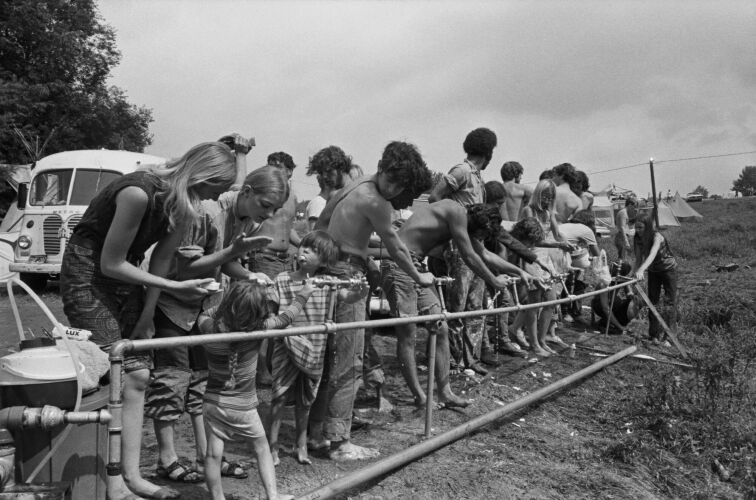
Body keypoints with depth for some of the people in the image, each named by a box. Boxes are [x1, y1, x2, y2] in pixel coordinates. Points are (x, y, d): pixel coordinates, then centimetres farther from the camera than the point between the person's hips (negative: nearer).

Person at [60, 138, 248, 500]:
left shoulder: (183, 202, -5)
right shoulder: (139, 192, -29)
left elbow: (161, 259, -1)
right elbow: (111, 264, -23)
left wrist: (146, 314, -2)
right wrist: (175, 288, -20)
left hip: (124, 277, 8)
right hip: (87, 276, -8)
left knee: (137, 375, 4)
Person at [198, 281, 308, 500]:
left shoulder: (210, 327, -12)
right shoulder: (258, 328, -18)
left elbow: (206, 314, 13)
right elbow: (286, 318, -3)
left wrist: (230, 303, 6)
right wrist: (304, 294, 11)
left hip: (213, 402, 2)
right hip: (243, 406, -1)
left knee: (214, 454, 7)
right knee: (261, 447, 17)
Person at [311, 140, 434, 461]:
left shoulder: (353, 188, 13)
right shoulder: (376, 202, -13)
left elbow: (320, 224, 17)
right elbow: (395, 248, -3)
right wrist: (419, 277, 11)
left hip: (328, 272, 9)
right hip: (347, 277, -9)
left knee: (328, 358, 16)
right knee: (347, 364, -2)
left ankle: (316, 430, 26)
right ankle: (339, 443, 6)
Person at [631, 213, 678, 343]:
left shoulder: (657, 237, -30)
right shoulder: (638, 239, -13)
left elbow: (652, 255, -47)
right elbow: (638, 260, -11)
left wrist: (641, 270, -61)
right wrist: (632, 272, -29)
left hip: (668, 269, -6)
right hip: (653, 271, 6)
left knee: (671, 301, -2)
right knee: (652, 301, 6)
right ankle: (654, 334, 13)